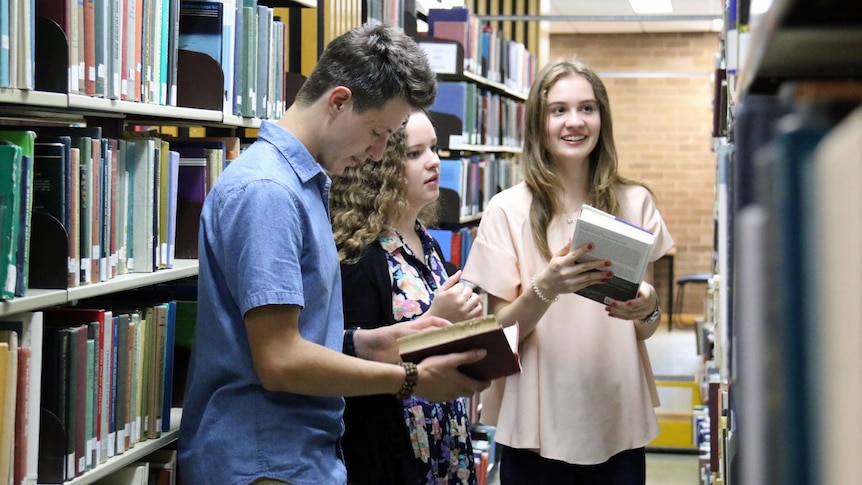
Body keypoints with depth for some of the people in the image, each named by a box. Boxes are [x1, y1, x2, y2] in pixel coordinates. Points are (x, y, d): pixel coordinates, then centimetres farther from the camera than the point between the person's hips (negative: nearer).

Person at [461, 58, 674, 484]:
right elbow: (502, 329, -5)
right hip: (537, 428, -2)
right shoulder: (508, 209, -5)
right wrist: (545, 289, -24)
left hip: (617, 426, 2)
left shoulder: (634, 202, 2)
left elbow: (646, 331, 7)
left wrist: (647, 308, -16)